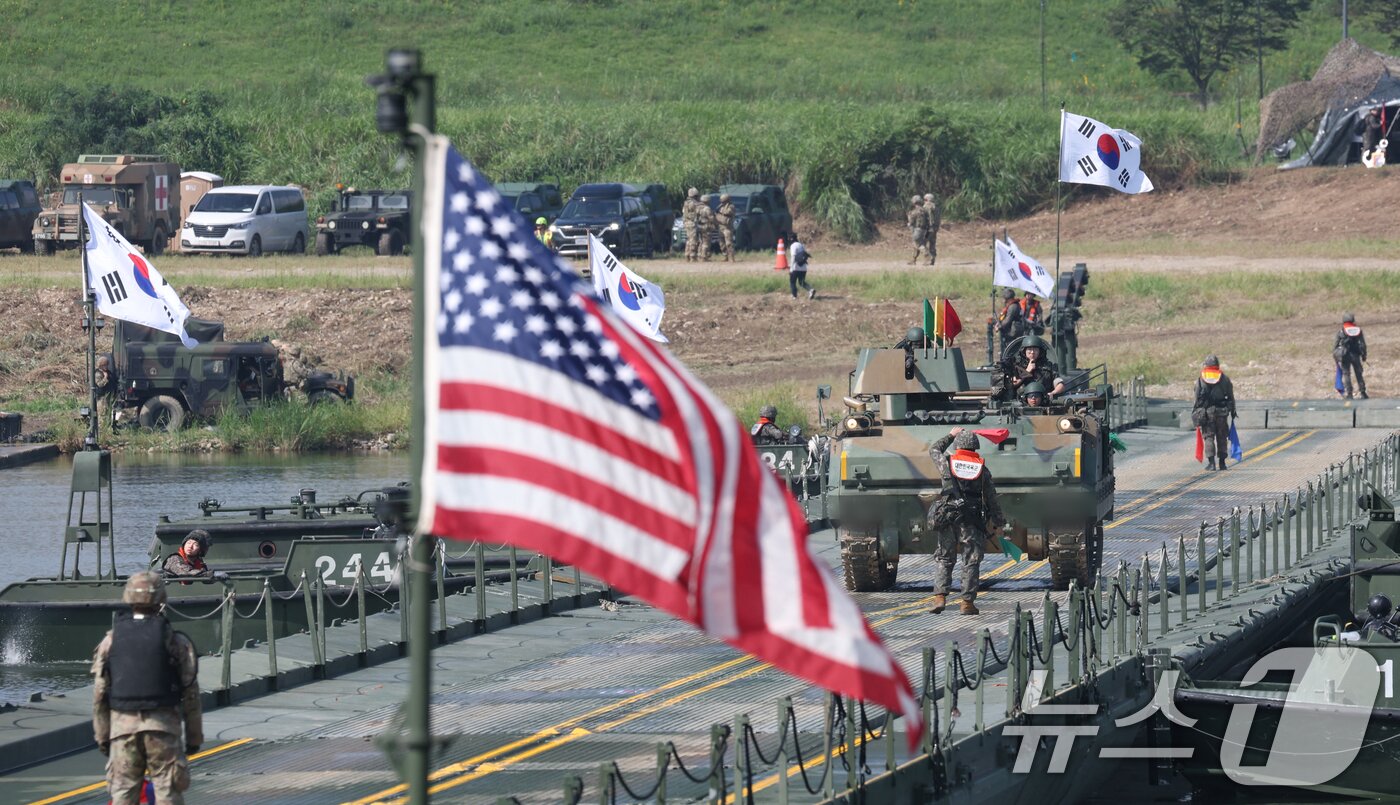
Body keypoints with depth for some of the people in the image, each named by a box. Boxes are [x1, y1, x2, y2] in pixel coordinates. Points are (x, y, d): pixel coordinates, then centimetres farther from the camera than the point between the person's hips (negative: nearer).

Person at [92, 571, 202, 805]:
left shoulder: (111, 641, 3)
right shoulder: (174, 641, -2)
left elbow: (99, 694, 4)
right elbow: (190, 694, -1)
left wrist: (102, 735, 12)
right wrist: (194, 737, 8)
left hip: (123, 724, 2)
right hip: (163, 724, -2)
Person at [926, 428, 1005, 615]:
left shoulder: (947, 463, 1)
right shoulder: (982, 469, 3)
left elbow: (933, 449, 23)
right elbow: (991, 498, 6)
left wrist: (951, 435, 34)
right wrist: (998, 521, 15)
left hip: (948, 519, 0)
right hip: (972, 522, 0)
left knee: (943, 559, 9)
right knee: (971, 562, 4)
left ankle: (940, 596, -5)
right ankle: (968, 602, 1)